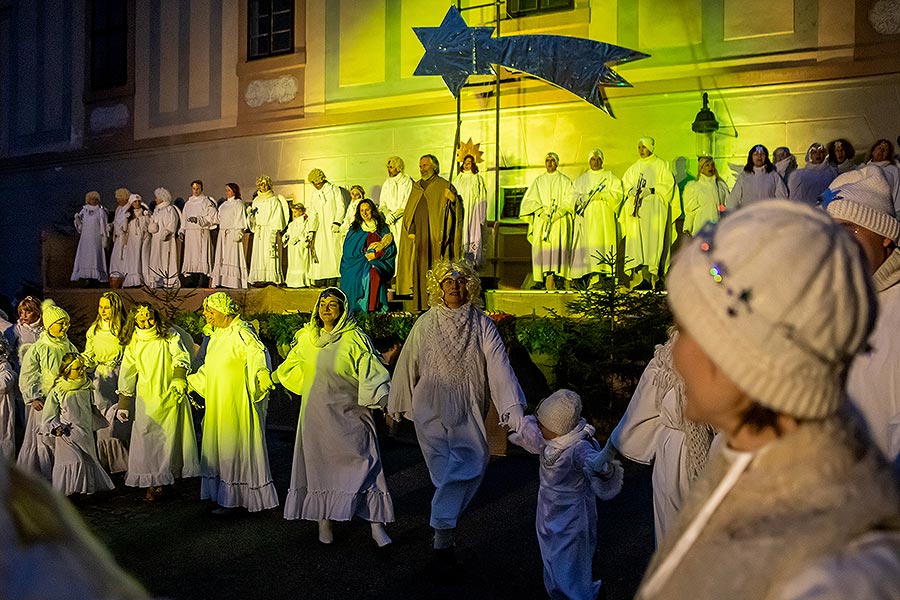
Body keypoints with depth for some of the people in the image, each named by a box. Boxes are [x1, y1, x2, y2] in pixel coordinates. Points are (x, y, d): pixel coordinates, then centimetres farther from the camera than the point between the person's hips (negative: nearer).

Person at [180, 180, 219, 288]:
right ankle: (192, 281, 9)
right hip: (189, 233, 6)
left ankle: (203, 282, -8)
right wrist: (182, 230, 14)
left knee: (202, 256, -8)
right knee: (191, 256, 5)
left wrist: (198, 220, -17)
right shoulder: (188, 202, 18)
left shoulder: (207, 201, -2)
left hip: (202, 233, -6)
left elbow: (213, 217, -9)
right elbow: (184, 217, 25)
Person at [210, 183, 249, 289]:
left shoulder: (238, 203, -3)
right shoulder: (224, 204, 20)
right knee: (222, 257, 5)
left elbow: (240, 220, -10)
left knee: (232, 257, -9)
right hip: (222, 233, 8)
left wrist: (237, 233, -18)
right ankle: (221, 281, 6)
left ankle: (233, 282, -9)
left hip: (233, 234, -8)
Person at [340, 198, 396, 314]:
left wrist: (375, 254, -10)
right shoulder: (355, 229, 16)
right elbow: (348, 251, 7)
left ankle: (373, 307, -36)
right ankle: (358, 308, -32)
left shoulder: (382, 228, 15)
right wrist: (365, 254, -6)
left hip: (379, 262, 0)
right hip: (357, 264, 0)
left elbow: (391, 249, 6)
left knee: (374, 273, -36)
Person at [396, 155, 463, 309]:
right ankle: (420, 307, 8)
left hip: (435, 237, -4)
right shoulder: (416, 187, 17)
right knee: (419, 270, 3)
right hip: (418, 237, 5)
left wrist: (453, 200, -25)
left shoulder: (444, 186, 3)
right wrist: (410, 230, 3)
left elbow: (457, 210, -3)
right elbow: (408, 211, 16)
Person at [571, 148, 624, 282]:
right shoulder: (582, 179, 20)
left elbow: (617, 193, 1)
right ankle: (590, 274, -13)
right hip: (586, 217, 2)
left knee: (601, 240, -14)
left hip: (604, 216, -2)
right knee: (588, 243, -9)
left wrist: (601, 195, -12)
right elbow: (574, 195, 12)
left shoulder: (609, 176, 13)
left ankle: (602, 271, -18)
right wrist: (582, 198, -10)